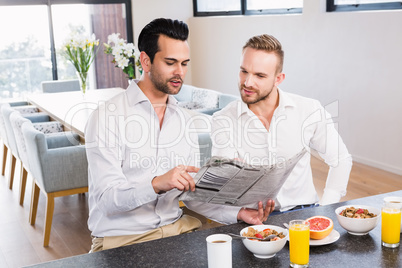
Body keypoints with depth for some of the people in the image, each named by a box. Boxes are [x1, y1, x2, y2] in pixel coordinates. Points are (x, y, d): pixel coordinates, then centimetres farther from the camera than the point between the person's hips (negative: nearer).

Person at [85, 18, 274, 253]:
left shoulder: (185, 121, 9)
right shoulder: (107, 117, -10)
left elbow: (192, 191, 9)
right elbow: (106, 198, -17)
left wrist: (237, 213, -5)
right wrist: (156, 184, -34)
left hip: (176, 226, 4)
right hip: (121, 238, -4)